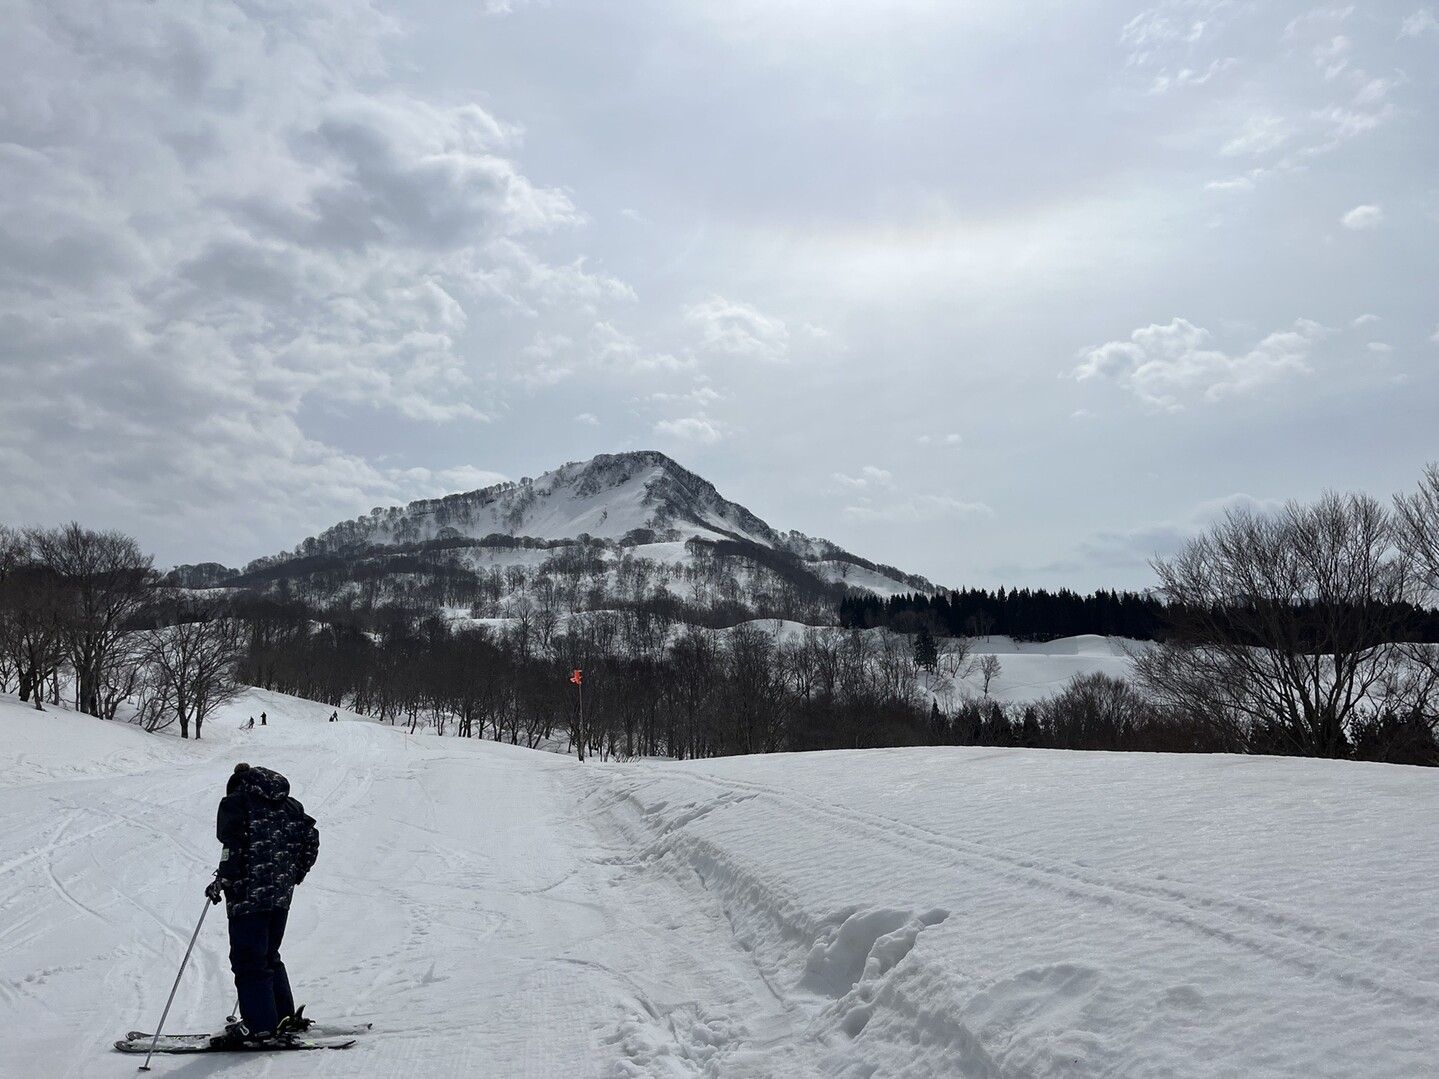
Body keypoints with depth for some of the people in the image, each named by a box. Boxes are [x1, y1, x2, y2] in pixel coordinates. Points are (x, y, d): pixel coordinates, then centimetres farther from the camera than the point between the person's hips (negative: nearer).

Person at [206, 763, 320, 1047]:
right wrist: (295, 874, 20)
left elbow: (234, 845, -16)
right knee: (269, 957, 19)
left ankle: (259, 1026, 0)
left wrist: (222, 880, -9)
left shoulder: (235, 801, -2)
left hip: (248, 895, -7)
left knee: (248, 960, 0)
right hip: (281, 894, 7)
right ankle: (284, 1016, 21)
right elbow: (310, 837, 13)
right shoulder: (288, 804, 16)